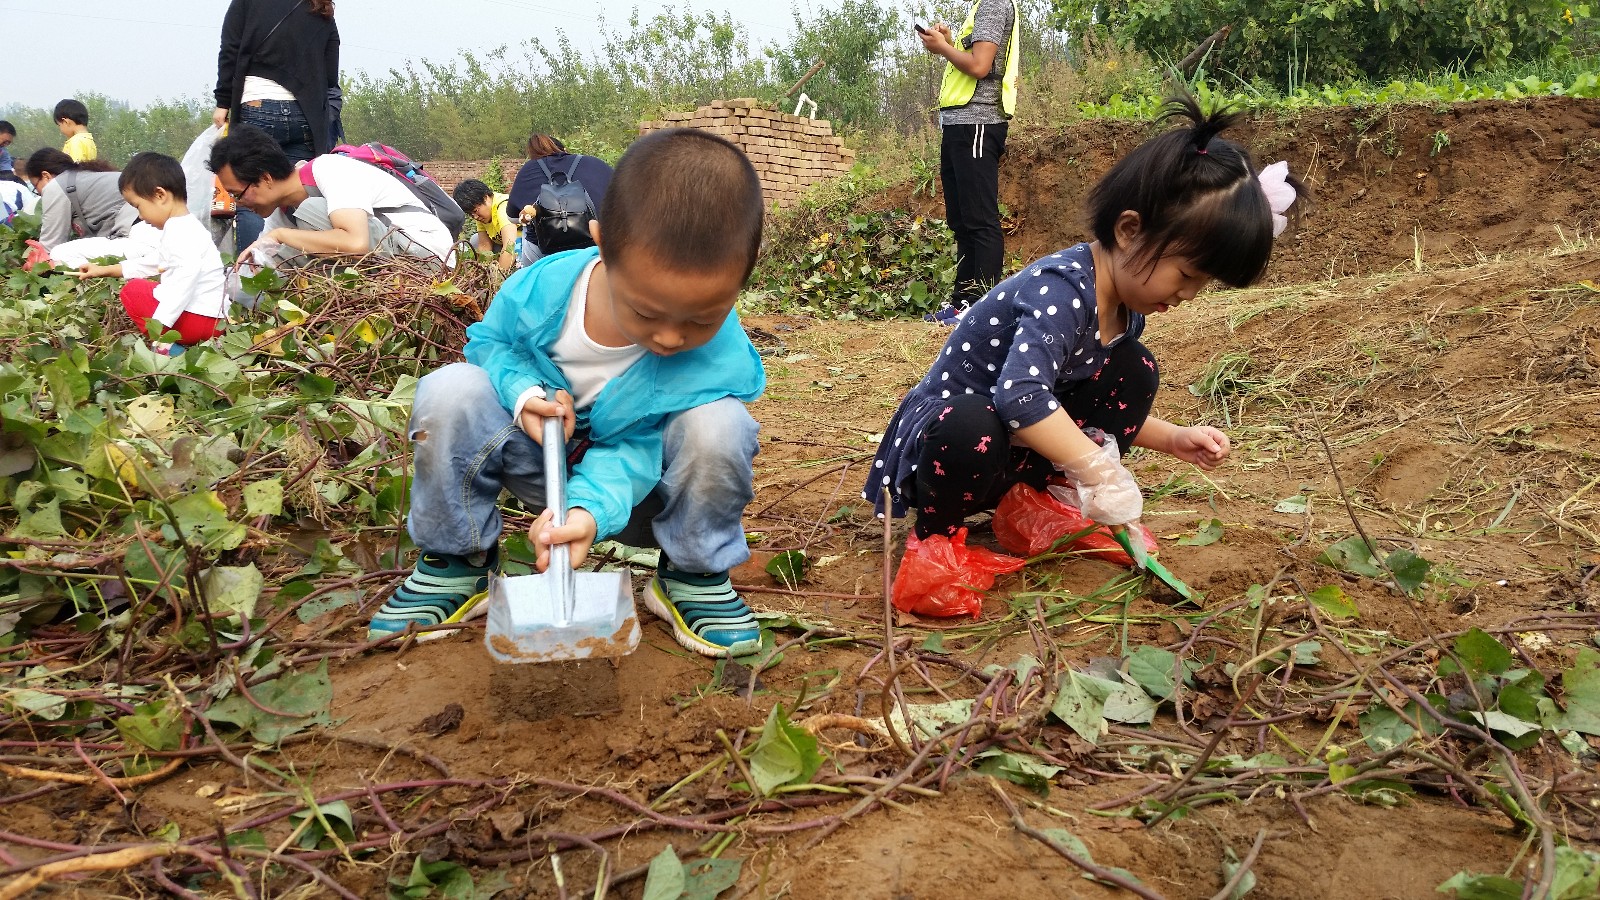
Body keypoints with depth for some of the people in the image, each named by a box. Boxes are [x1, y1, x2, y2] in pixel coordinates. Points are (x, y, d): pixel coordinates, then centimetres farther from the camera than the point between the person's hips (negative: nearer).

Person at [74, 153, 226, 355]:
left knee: (133, 291, 1)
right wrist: (105, 270, 36)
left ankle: (166, 346, -11)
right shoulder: (179, 229, 19)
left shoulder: (182, 233, -17)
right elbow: (151, 263, 33)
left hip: (198, 320, -11)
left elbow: (184, 283, -30)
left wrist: (158, 323, -32)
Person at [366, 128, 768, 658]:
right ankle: (456, 562, -5)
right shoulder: (542, 289, -25)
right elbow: (490, 341, -2)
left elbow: (632, 450, -25)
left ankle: (695, 574, -8)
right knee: (449, 392, -24)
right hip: (542, 456, 2)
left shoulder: (723, 362, -30)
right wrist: (525, 394, -24)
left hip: (638, 484, -2)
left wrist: (591, 509, -45)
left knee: (717, 426, -34)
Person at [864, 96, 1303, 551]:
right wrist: (1099, 470, -40)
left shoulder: (1126, 309, 0)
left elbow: (1100, 407, 13)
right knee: (971, 431, -42)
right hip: (947, 428, -8)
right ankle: (937, 530, -10)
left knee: (1133, 372, 3)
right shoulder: (1062, 289, -29)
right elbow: (1021, 396, -44)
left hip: (1018, 447, 9)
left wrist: (1173, 438, 1)